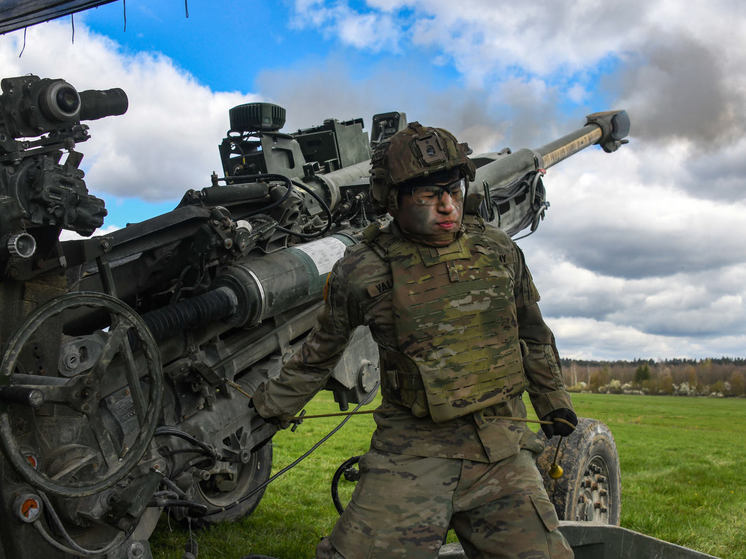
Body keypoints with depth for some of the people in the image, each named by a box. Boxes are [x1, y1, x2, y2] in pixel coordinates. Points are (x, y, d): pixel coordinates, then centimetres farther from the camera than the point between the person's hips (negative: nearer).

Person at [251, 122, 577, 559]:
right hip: (411, 455, -2)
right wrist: (270, 408, 24)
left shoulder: (498, 249, 4)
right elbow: (320, 352, 13)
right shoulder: (363, 272, -4)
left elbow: (533, 334, 21)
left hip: (501, 451, 3)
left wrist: (555, 404, 29)